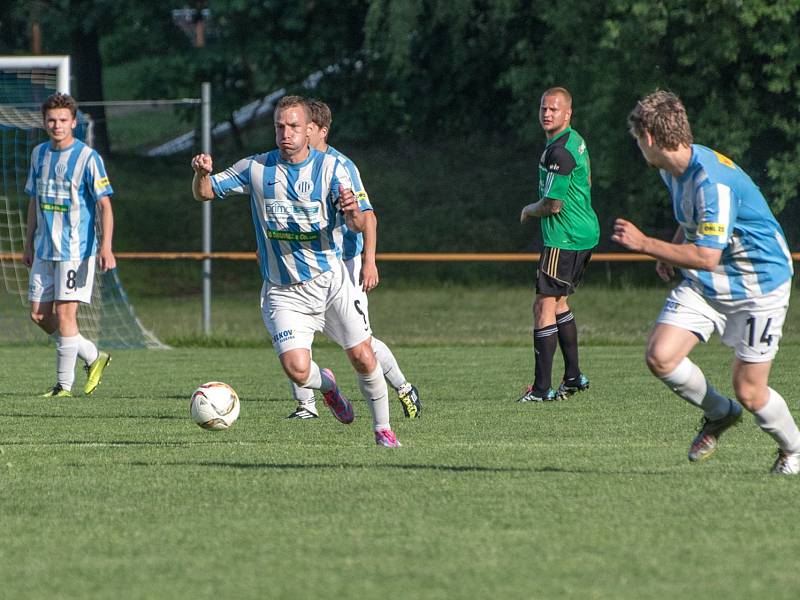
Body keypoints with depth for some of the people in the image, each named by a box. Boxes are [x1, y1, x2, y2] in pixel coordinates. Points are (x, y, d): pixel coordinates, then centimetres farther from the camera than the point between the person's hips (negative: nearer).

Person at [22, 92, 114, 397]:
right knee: (39, 315, 6)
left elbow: (104, 205, -12)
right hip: (44, 249, 7)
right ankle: (93, 357, 22)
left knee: (64, 315, -9)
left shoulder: (87, 158, -10)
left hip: (76, 249, -7)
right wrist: (29, 244, 19)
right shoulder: (39, 154, 9)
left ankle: (64, 386, 1)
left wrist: (106, 247, -22)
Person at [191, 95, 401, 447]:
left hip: (330, 282, 0)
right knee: (296, 370, -17)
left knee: (363, 358, -6)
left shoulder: (330, 168, -5)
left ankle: (383, 428, 16)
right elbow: (204, 194, 5)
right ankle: (325, 384, 19)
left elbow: (358, 226, -12)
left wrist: (352, 211, -37)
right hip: (283, 292, 0)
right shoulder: (255, 169, -2)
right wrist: (202, 173, -19)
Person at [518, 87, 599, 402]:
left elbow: (553, 204, -20)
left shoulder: (560, 152, -20)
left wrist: (529, 210, 1)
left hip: (564, 239, -11)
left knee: (544, 306, -10)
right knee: (558, 303, 20)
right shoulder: (575, 140, 13)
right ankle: (573, 377, 25)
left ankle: (542, 388, -13)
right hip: (585, 232, 11)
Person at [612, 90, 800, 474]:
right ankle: (719, 414, 15)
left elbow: (707, 257, -31)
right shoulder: (672, 170, 2)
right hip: (703, 285, 8)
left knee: (749, 392, -6)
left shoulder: (712, 180, -28)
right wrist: (671, 251, 7)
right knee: (660, 357, -11)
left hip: (758, 286, -8)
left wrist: (645, 244, -28)